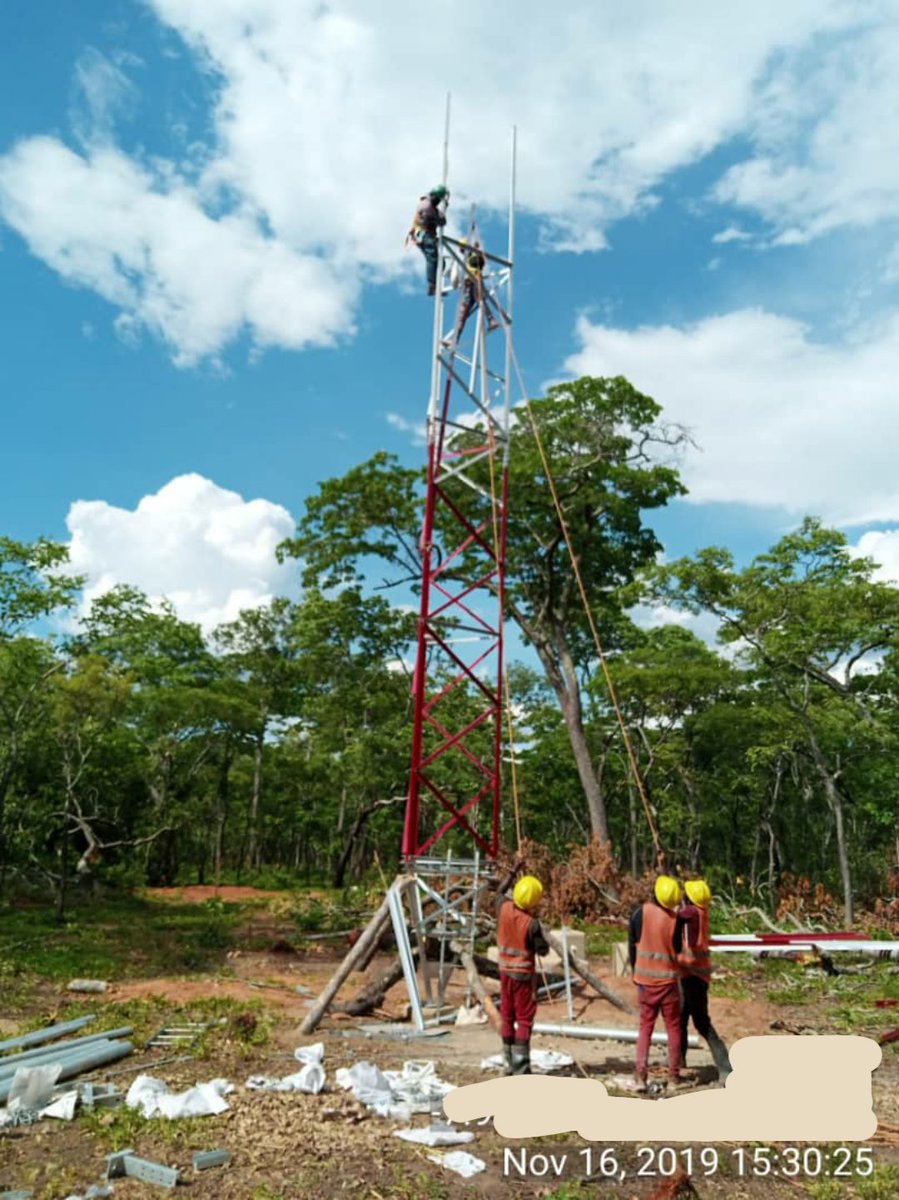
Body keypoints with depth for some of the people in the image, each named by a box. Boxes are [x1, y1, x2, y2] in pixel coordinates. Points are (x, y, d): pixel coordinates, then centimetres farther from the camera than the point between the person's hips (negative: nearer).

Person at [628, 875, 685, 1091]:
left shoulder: (639, 912, -9)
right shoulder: (675, 919, -14)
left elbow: (632, 945, 0)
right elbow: (678, 949, 0)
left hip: (645, 978, 2)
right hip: (668, 979, -1)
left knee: (645, 1027, 10)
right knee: (673, 1027, 15)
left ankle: (640, 1075, 1)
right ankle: (674, 1074, 21)